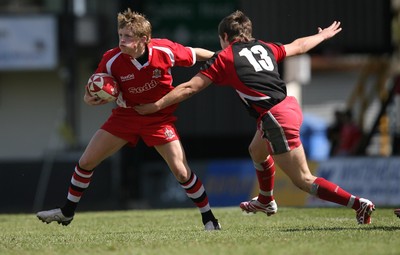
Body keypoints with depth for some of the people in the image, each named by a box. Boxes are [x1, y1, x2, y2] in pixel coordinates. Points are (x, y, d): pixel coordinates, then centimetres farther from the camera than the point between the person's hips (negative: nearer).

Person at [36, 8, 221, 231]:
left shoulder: (165, 50, -24)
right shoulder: (111, 60, -21)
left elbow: (194, 54, -4)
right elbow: (94, 93, -8)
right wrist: (90, 99, -31)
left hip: (159, 118, -2)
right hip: (126, 115, 2)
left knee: (181, 171, -13)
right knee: (86, 162, 2)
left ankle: (209, 219, 5)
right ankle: (67, 213, 22)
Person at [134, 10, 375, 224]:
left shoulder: (224, 57, 1)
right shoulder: (265, 47, 17)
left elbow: (190, 88, 0)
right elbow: (298, 45, 35)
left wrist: (156, 106, 8)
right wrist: (322, 36, 54)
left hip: (277, 116, -8)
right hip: (290, 106, 8)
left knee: (303, 180, -3)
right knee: (257, 150, 33)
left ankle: (360, 204, -10)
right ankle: (266, 201, 54)